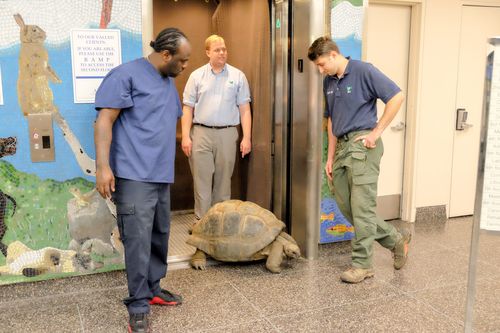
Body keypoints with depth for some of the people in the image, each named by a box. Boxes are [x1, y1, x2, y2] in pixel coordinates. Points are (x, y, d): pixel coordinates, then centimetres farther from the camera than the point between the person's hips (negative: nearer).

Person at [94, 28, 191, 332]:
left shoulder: (168, 82, 17)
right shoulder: (126, 75, -9)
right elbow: (104, 120, -13)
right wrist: (103, 165, -20)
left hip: (162, 175, 8)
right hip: (134, 175, -8)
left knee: (160, 236, 14)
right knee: (139, 240, -7)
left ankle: (153, 289, 29)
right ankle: (139, 306, 5)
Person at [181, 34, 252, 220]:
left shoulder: (238, 76, 7)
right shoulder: (197, 76, 7)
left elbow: (244, 109, 5)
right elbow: (188, 108, 5)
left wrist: (247, 137, -2)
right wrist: (185, 136, -3)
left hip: (227, 134, 0)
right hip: (201, 133, 0)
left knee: (223, 181, 7)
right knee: (202, 179, 0)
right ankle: (202, 220, 9)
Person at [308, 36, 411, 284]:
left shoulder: (363, 71, -8)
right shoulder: (329, 82, 14)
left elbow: (397, 96, -11)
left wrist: (376, 132, -11)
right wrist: (330, 158, 16)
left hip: (362, 145, -8)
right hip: (342, 146, 8)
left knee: (361, 206, -5)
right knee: (345, 205, 9)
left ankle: (362, 264, 7)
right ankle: (396, 239, 24)